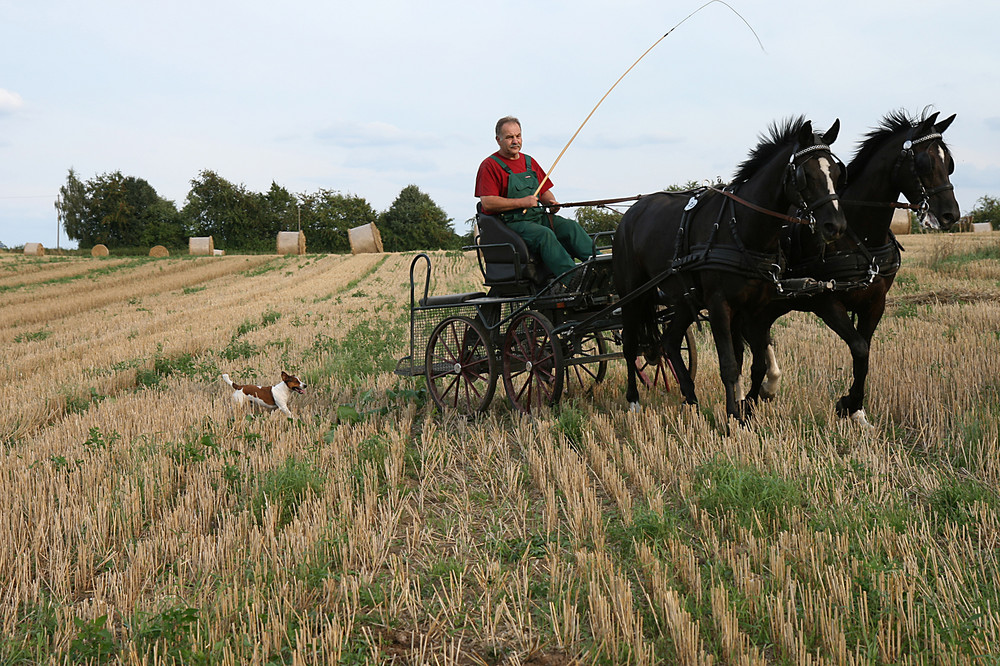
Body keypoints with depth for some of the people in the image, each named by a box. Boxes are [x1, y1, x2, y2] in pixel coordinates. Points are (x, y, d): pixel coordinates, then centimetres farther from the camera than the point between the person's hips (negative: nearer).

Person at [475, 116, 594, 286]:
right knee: (544, 234, -33)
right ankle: (573, 278, -46)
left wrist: (551, 202, 1)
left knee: (570, 226, -19)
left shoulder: (529, 162, 21)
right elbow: (487, 203, -13)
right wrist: (522, 202, -18)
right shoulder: (490, 165, -2)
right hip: (510, 222, -7)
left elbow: (545, 191, 26)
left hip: (539, 216, 7)